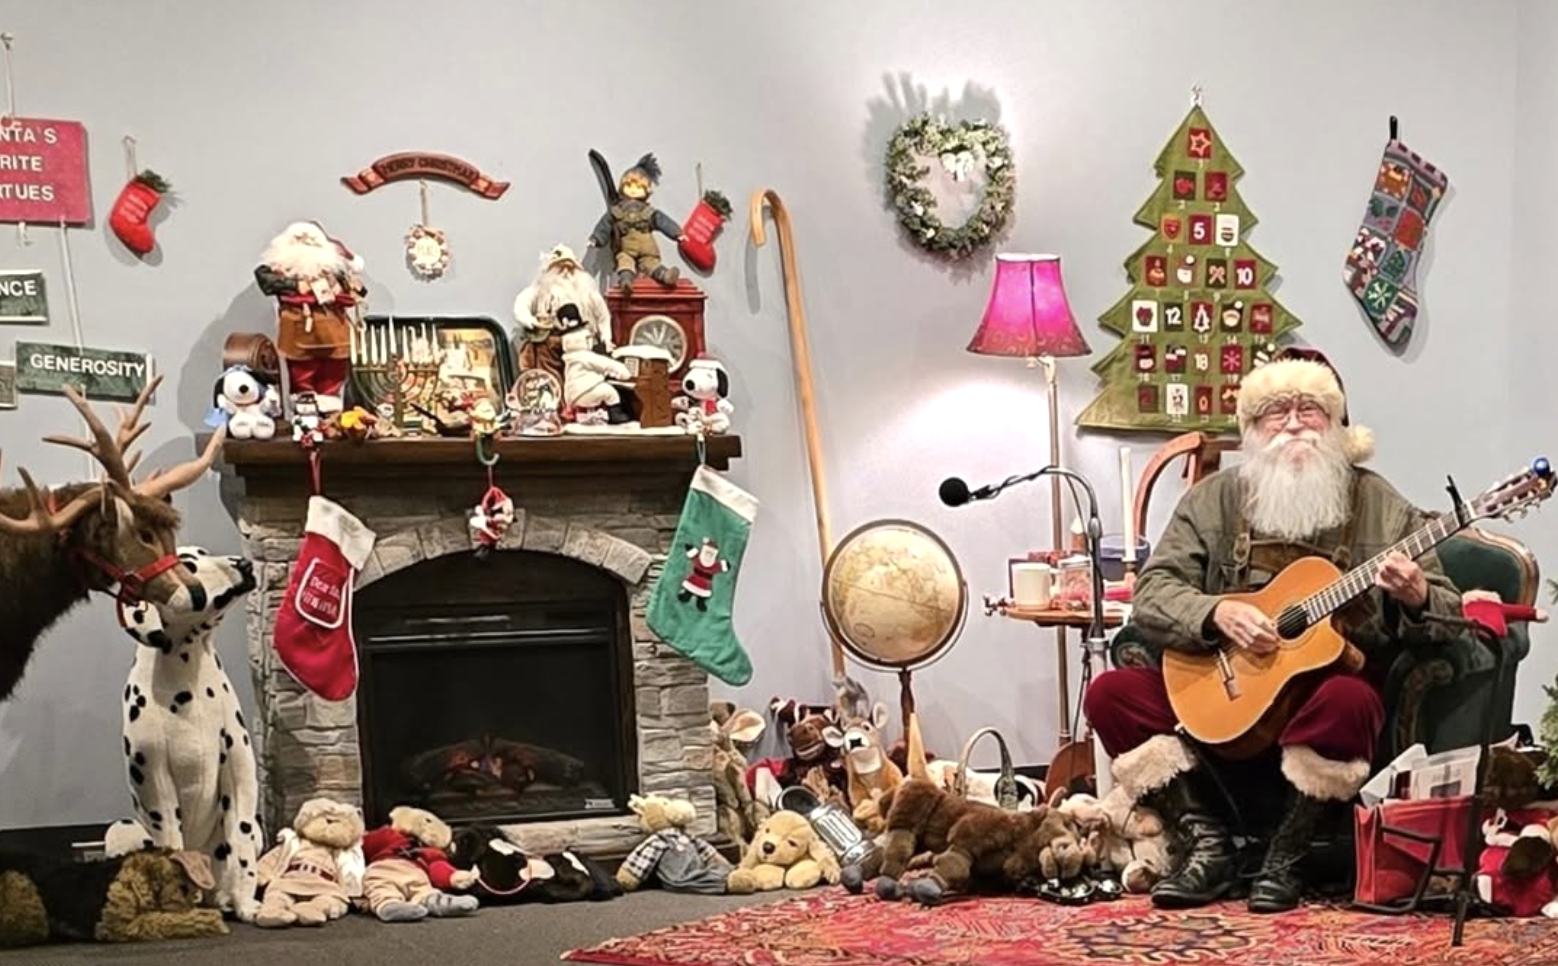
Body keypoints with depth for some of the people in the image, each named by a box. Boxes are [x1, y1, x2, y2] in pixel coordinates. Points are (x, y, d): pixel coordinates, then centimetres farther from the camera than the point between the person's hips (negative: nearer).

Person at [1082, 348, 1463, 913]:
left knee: (1348, 700, -36)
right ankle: (1206, 845, -11)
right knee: (1110, 694, -16)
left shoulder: (1379, 506, 2)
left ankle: (1285, 858, -17)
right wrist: (1216, 612, -20)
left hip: (1324, 685, -2)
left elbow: (1448, 616, 0)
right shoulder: (1214, 500, 5)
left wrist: (1416, 597, -24)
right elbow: (1151, 595, -1)